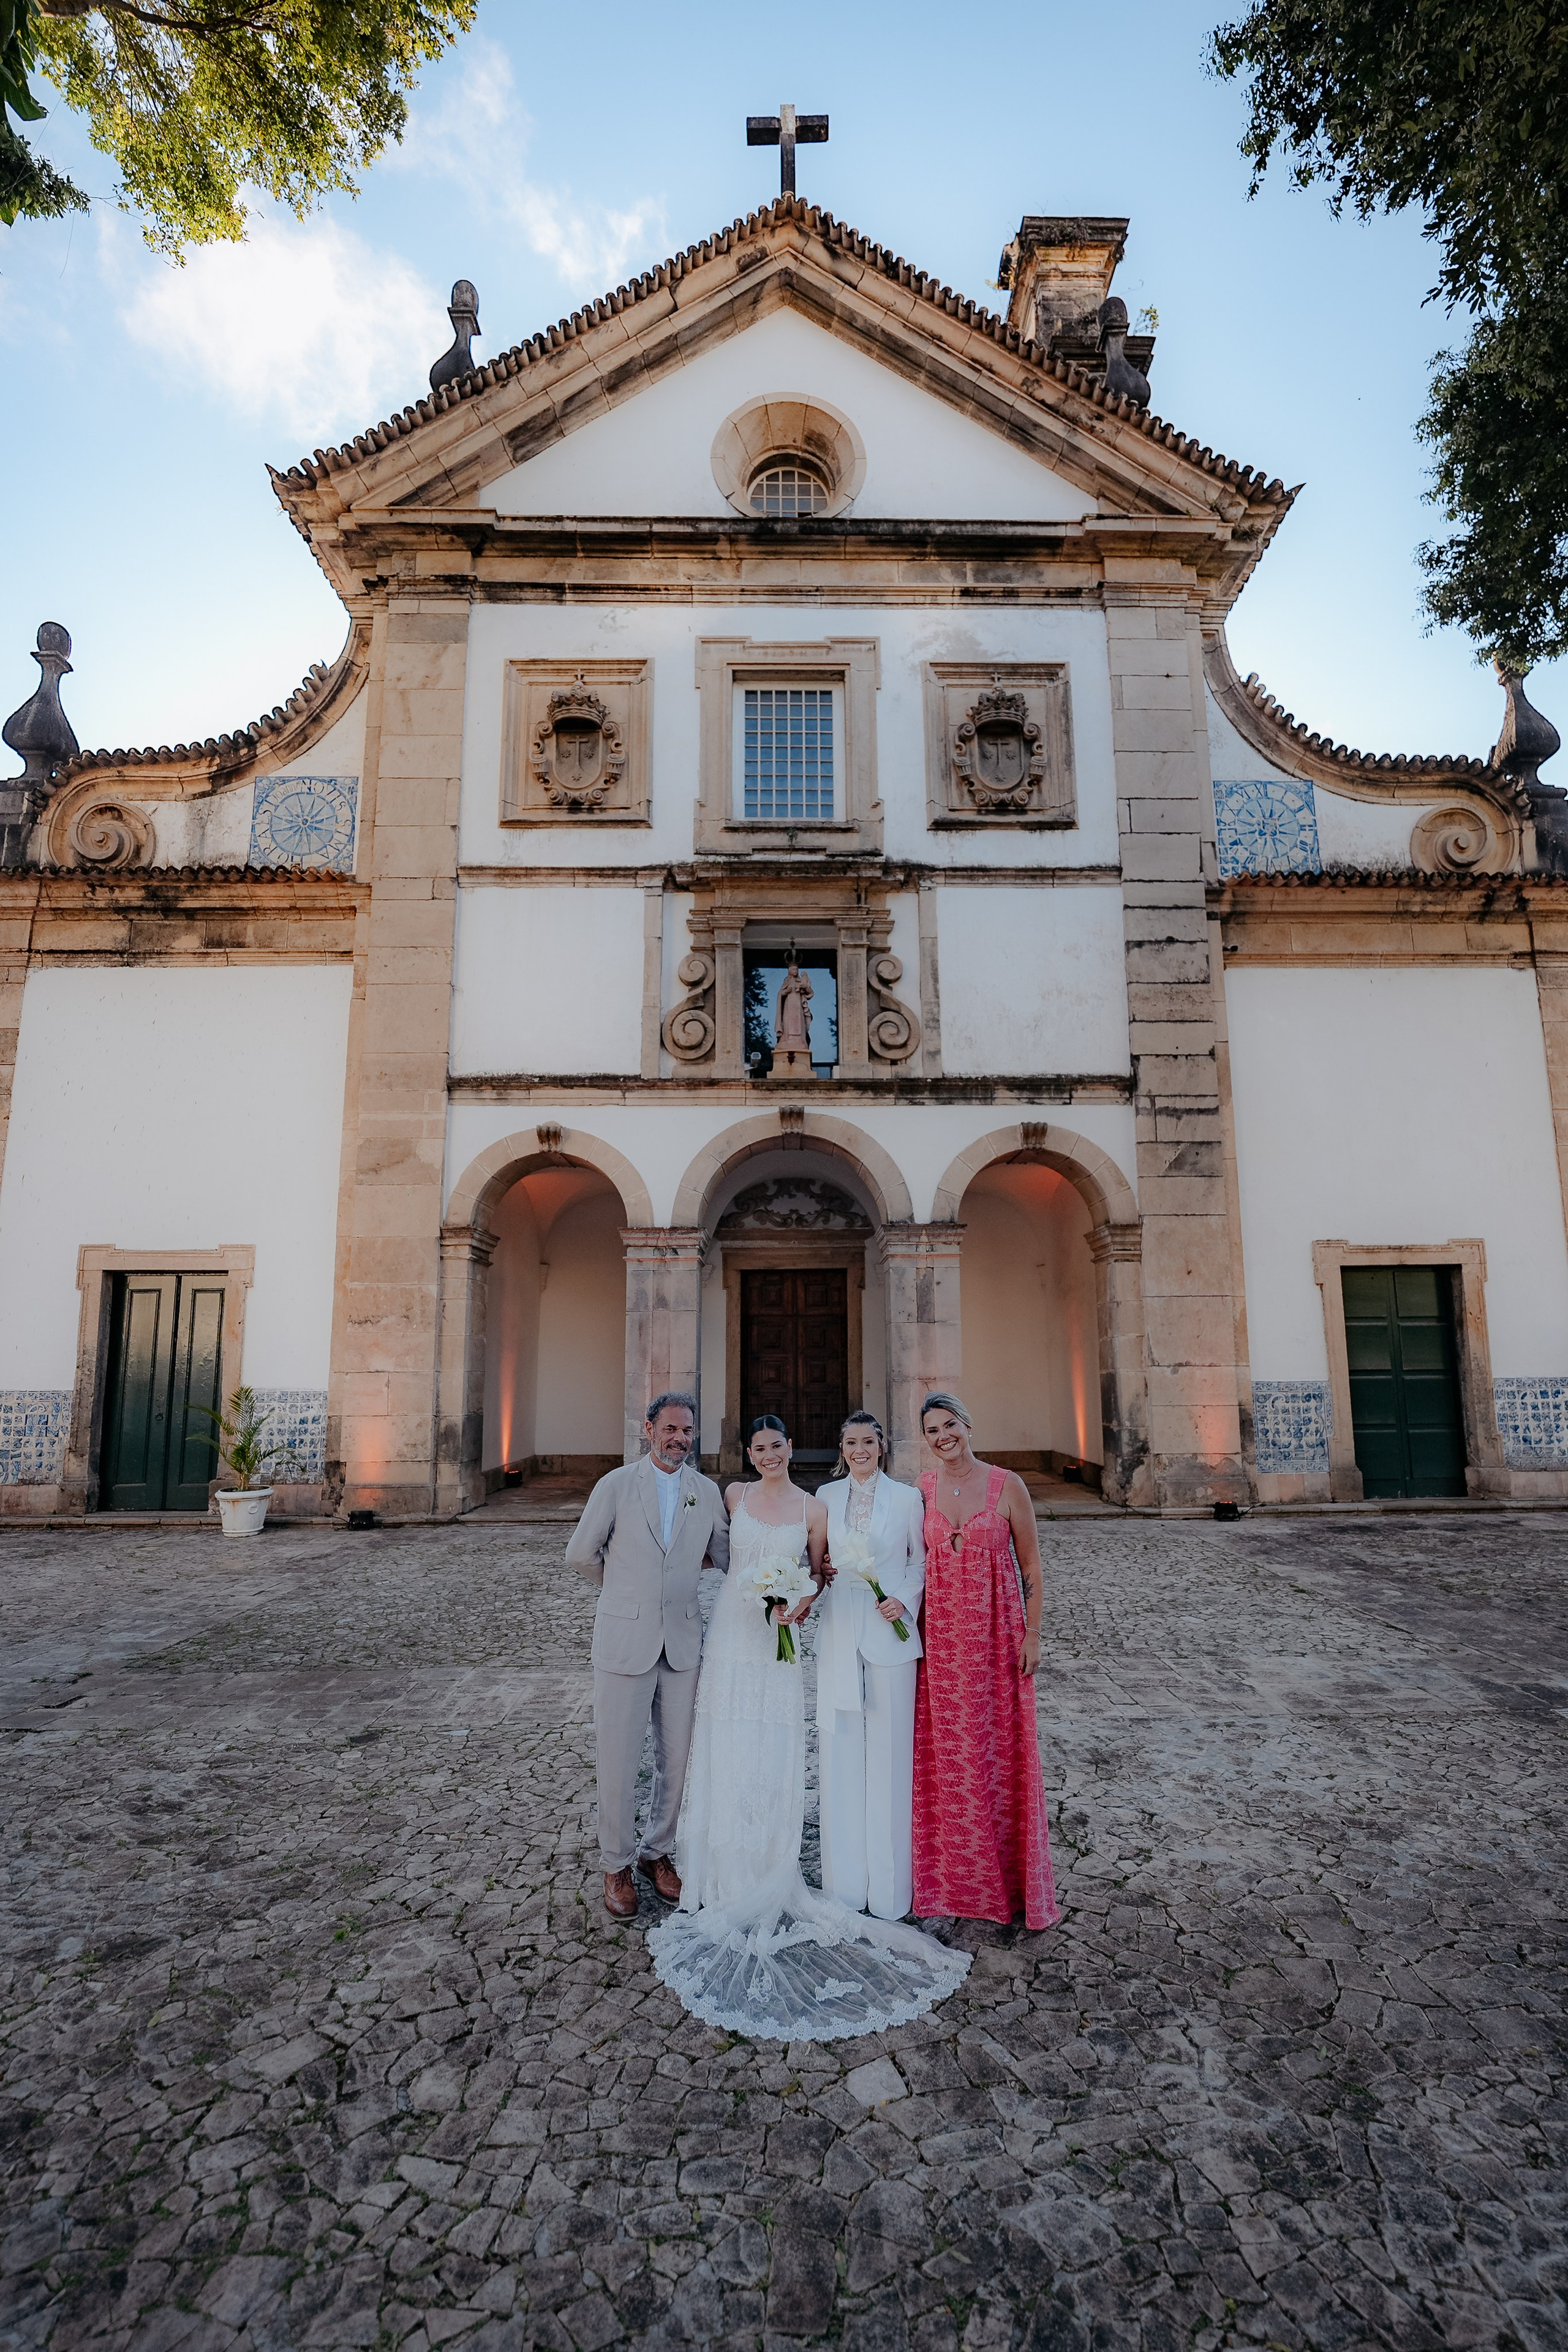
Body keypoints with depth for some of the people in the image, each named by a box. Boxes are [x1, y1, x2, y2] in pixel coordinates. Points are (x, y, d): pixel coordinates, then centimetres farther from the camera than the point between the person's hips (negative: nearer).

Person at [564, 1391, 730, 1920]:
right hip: (624, 1640, -3)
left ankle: (657, 1852, 35)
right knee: (618, 1760, 7)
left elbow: (728, 1557, 9)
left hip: (683, 1642, 3)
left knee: (676, 1758, 12)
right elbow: (580, 1554, 1)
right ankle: (616, 1865, 29)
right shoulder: (617, 1485, -7)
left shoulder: (707, 1492, 2)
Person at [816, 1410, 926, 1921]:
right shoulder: (825, 1496, 5)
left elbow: (921, 1559, 4)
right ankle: (845, 1877, 24)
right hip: (839, 1634, 2)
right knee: (840, 1750, 9)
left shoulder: (906, 1497, -2)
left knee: (888, 1750, 5)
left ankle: (888, 1881, 21)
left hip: (890, 1633, -2)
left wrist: (905, 1600, -11)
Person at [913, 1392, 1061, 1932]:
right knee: (945, 1755, 11)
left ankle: (1011, 1879, 28)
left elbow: (1031, 1565, -3)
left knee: (1001, 1755, 8)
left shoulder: (1007, 1486, -8)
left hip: (996, 1636, -2)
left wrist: (1032, 1635, -4)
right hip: (940, 1638, 2)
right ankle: (953, 1875, 30)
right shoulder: (920, 1490, -1)